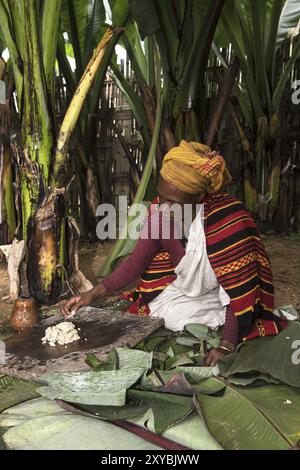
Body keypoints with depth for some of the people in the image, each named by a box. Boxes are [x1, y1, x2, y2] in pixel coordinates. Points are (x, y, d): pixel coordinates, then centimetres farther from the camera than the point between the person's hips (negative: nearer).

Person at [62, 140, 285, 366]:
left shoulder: (227, 218, -30)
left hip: (219, 302, -4)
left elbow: (240, 285, -28)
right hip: (179, 294, 5)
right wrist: (93, 294, -13)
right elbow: (137, 261, -4)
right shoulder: (159, 212, -14)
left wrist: (227, 346, -33)